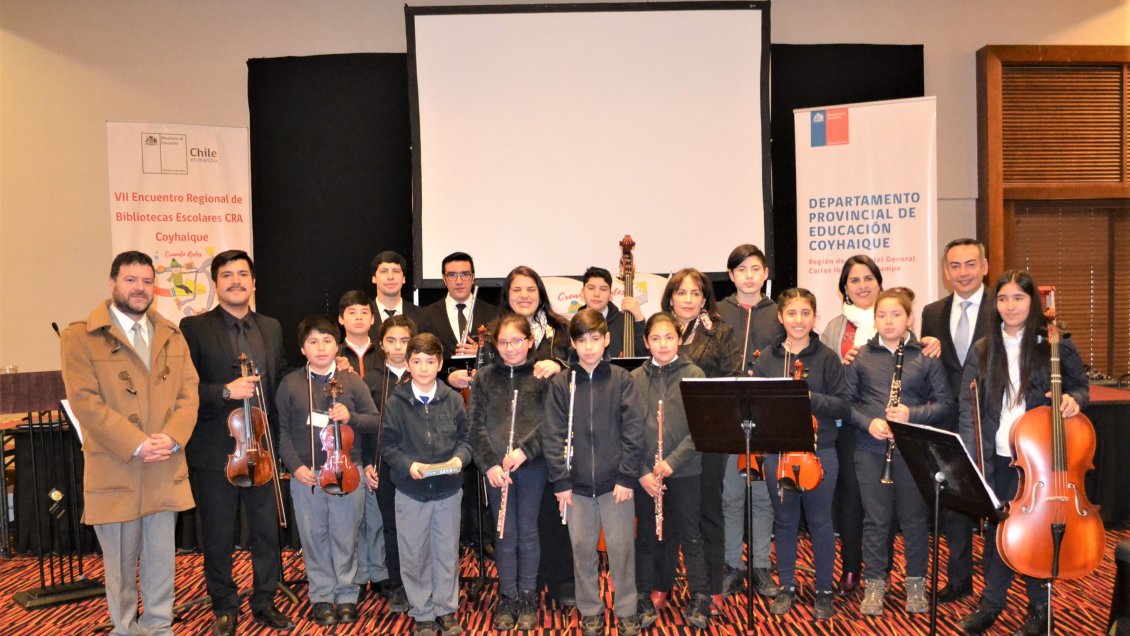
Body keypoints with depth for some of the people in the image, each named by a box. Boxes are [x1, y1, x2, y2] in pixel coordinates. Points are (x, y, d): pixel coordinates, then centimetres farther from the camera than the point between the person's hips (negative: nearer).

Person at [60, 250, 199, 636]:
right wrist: (136, 445, -18)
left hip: (166, 470, 4)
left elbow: (189, 394, 6)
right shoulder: (80, 337, -3)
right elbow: (85, 402, -12)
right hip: (115, 471, -3)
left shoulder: (172, 336, 12)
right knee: (120, 563, 9)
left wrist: (173, 437, -13)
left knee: (162, 559, 11)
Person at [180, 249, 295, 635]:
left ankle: (265, 602, 27)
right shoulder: (194, 328, -4)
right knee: (218, 536, 9)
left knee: (268, 531, 10)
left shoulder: (271, 328, 10)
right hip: (215, 451, -3)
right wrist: (225, 392, -21)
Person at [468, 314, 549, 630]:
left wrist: (525, 450, -17)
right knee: (505, 534, 10)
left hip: (532, 465, -1)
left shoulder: (543, 375, -3)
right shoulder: (485, 376, 2)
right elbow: (476, 425, 0)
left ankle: (528, 598, 24)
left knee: (528, 532, 9)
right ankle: (507, 598, 23)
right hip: (496, 468, 1)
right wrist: (490, 463, -10)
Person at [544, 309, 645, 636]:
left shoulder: (621, 380, -3)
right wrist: (560, 482, -5)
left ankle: (626, 610, 25)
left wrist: (627, 477, -8)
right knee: (582, 550, 11)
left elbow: (634, 431, -4)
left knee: (622, 548, 7)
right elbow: (553, 437, -1)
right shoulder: (561, 384, -1)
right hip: (577, 485, 1)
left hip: (615, 482, -1)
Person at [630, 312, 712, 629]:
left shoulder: (694, 375, -4)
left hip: (685, 472, -1)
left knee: (690, 535, 10)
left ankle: (699, 598, 24)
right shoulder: (634, 379, -1)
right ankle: (644, 598, 27)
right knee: (646, 536, 13)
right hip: (644, 474, 1)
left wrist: (672, 461, -16)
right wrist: (642, 471, -11)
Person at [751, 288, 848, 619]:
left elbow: (843, 406, -6)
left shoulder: (827, 358, -2)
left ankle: (825, 590, 25)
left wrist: (811, 398, -21)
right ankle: (787, 587, 29)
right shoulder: (767, 358, 4)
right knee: (784, 521, 13)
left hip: (819, 452, -2)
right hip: (777, 451, 2)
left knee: (820, 523, 9)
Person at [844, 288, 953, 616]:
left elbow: (945, 404, 1)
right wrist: (868, 422, -12)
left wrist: (913, 414, -15)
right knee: (876, 519, 6)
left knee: (915, 519, 9)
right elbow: (847, 400, 5)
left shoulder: (926, 356, 1)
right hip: (871, 450, 0)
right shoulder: (861, 357, 4)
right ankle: (874, 585, 19)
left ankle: (916, 583, 26)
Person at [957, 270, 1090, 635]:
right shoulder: (982, 350, 3)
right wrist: (969, 456, -6)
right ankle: (992, 602, 26)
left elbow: (1081, 388, 8)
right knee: (996, 527, 10)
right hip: (997, 458, 2)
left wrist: (1073, 399, -17)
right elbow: (968, 406, 2)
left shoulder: (1055, 345, -3)